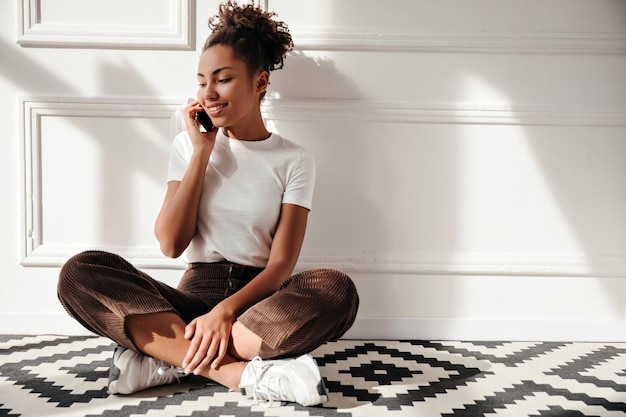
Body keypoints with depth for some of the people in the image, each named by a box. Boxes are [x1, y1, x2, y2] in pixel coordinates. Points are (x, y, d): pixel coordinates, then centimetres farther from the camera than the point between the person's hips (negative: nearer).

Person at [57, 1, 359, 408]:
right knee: (81, 272, -22)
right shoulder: (188, 145, 9)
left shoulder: (294, 160, 3)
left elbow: (282, 263, -6)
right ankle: (243, 373, -31)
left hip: (257, 300, -1)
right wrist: (202, 152, -5)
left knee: (336, 289, -32)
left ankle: (163, 353, -24)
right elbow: (171, 244, -4)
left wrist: (225, 311, -23)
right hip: (195, 295, 2)